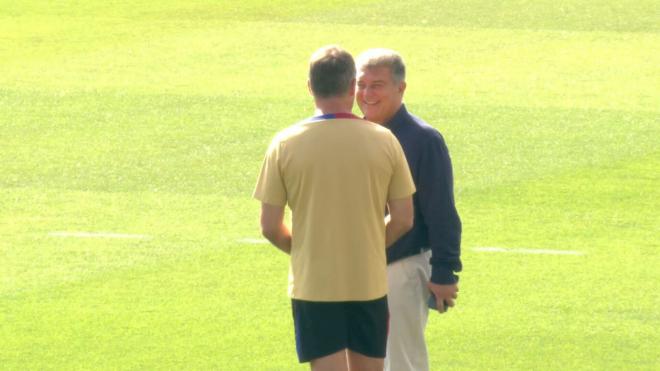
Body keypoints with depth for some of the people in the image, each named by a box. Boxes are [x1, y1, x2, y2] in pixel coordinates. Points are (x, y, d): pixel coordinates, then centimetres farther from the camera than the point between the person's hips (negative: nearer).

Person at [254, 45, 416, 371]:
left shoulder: (285, 145, -7)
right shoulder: (383, 140, -4)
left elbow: (270, 227, -4)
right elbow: (403, 220, 0)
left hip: (313, 284, -1)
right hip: (369, 283, 1)